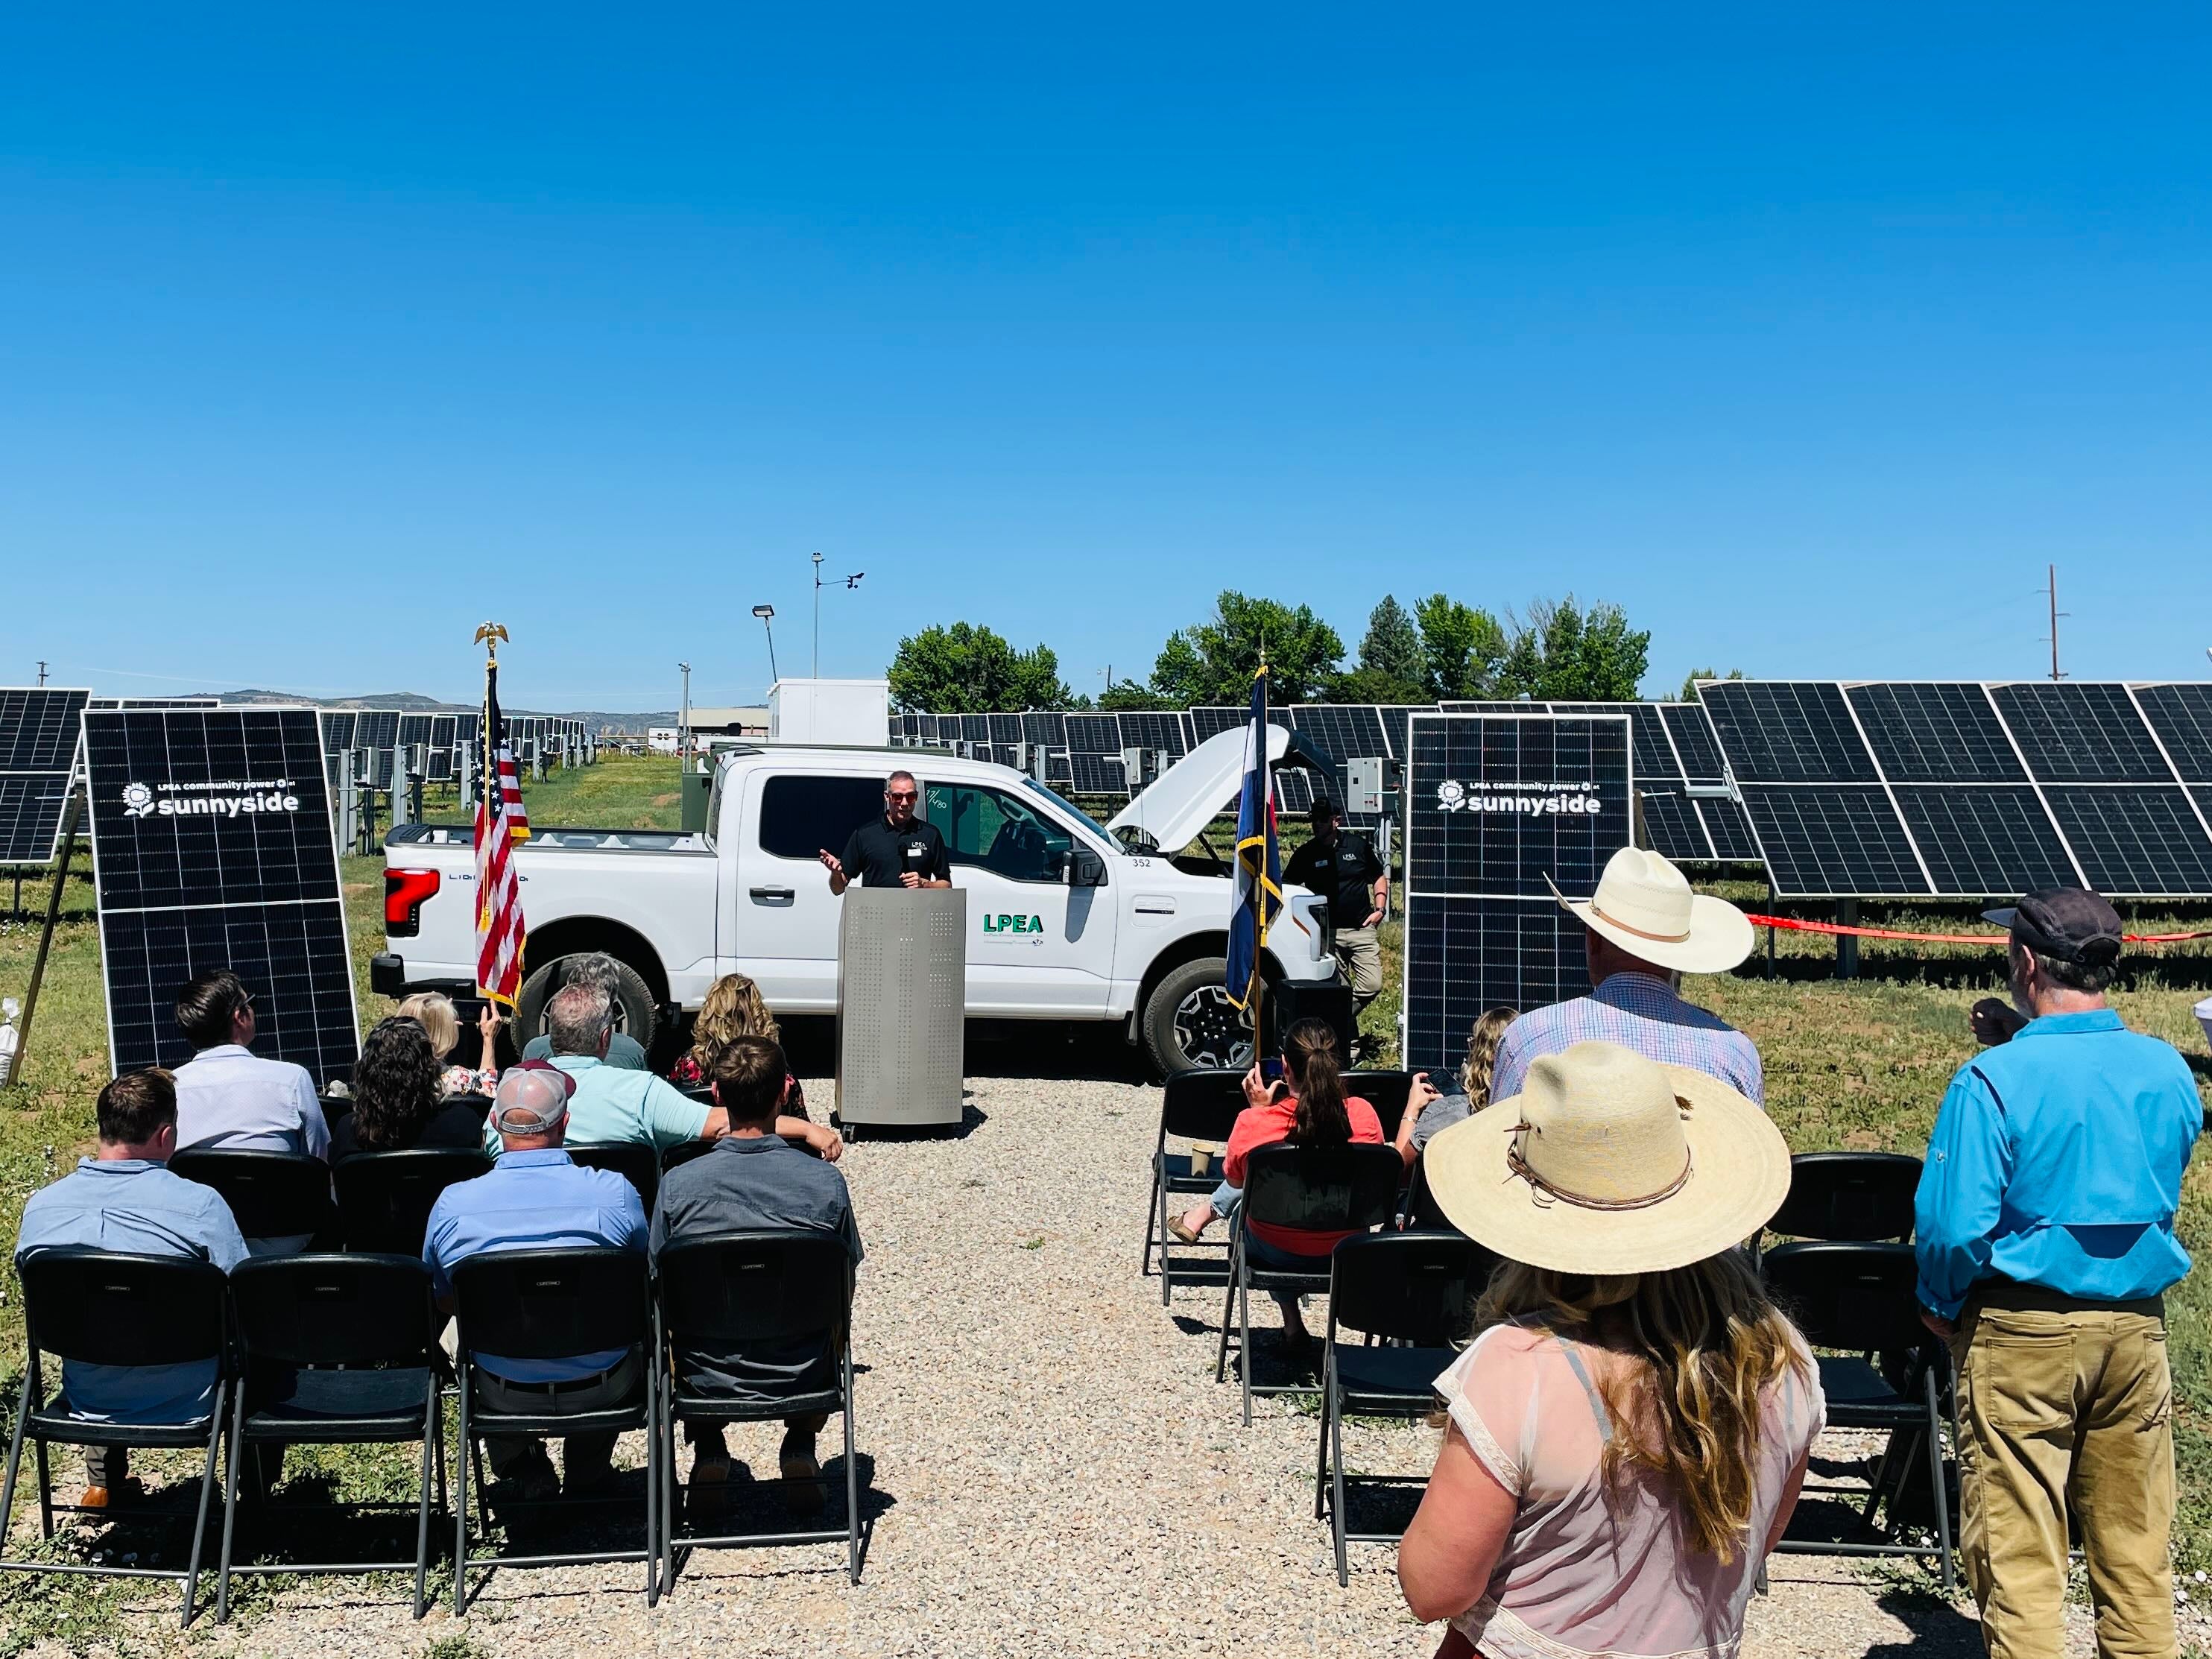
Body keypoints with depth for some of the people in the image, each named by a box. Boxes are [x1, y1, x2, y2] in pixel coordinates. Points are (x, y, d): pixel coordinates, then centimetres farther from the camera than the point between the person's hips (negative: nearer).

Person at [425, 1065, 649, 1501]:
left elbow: (444, 1301, 4)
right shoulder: (615, 1192, -16)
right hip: (602, 1389, -1)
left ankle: (525, 1470, 34)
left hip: (505, 1395, 1)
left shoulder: (452, 1204, -14)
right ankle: (587, 1473, 39)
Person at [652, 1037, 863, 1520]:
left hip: (708, 1381, 0)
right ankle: (800, 1450, 21)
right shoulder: (825, 1182, -16)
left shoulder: (678, 1184, -16)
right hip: (800, 1378, 0)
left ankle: (709, 1454, 24)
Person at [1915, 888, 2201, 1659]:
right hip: (2138, 1329, 5)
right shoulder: (2170, 1073, 1)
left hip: (2024, 1334, -5)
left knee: (2020, 1555, 3)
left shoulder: (1994, 1081, -17)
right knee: (2137, 1552, 14)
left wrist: (1941, 1308, 0)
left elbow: (1953, 1225, -20)